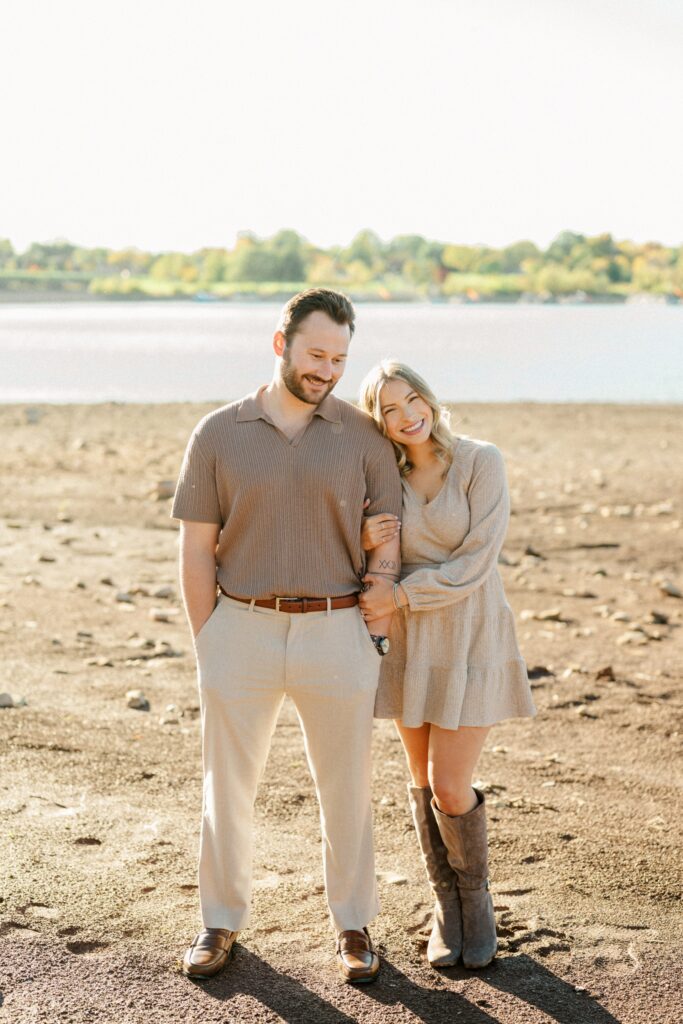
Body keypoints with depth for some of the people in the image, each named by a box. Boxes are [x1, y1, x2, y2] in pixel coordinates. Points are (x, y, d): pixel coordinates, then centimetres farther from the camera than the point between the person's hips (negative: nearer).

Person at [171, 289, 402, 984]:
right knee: (227, 784, 10)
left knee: (345, 788, 10)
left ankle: (352, 924, 26)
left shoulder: (363, 437, 0)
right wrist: (207, 648, -1)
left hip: (336, 632, 0)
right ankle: (221, 920, 27)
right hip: (241, 630, 0)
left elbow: (386, 547, 1)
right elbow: (196, 549, 1)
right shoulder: (218, 435, -1)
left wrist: (377, 643, -4)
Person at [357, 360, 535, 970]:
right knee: (425, 782, 9)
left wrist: (400, 595, -20)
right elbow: (375, 572, 7)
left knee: (450, 788, -6)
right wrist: (365, 542, -15)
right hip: (410, 642, 4)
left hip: (472, 640, -4)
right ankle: (447, 907, 25)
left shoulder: (483, 462, -13)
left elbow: (475, 564, -17)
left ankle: (475, 894, 20)